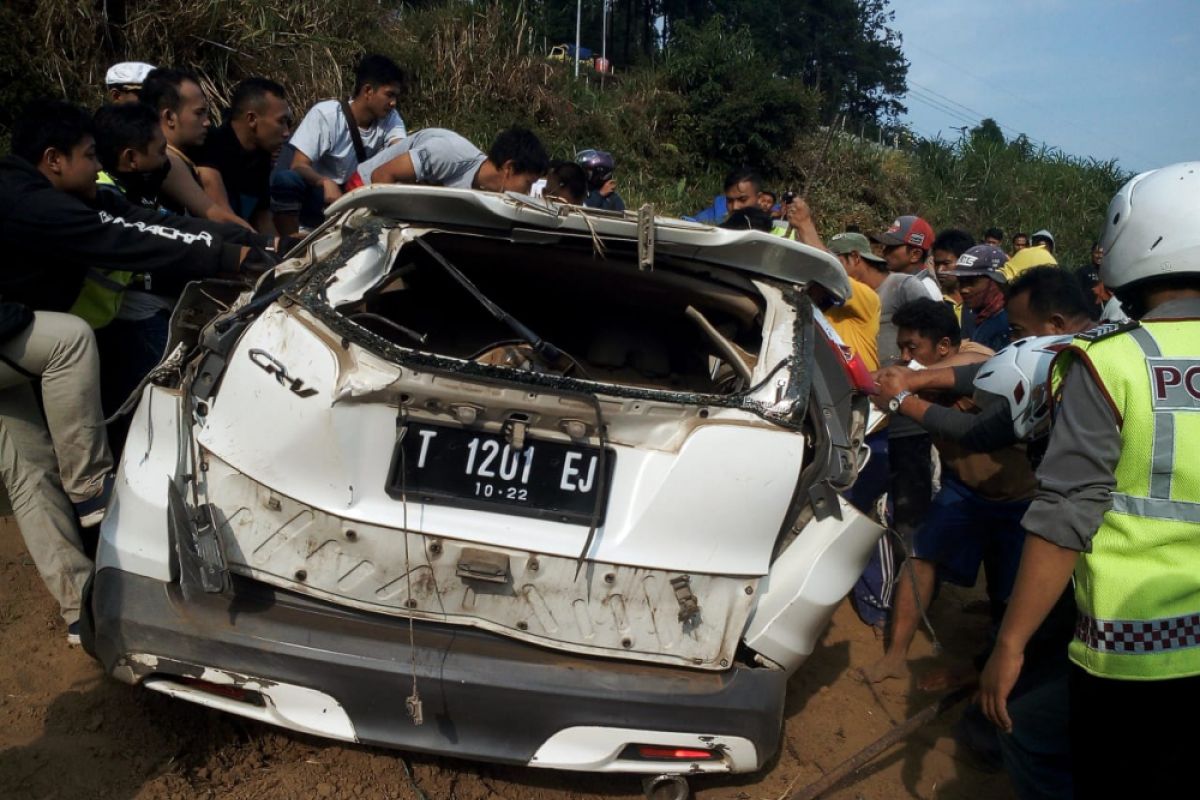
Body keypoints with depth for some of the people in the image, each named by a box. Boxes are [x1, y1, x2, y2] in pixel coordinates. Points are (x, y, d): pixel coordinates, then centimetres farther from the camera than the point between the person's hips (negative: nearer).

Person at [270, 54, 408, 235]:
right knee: (286, 179, -35)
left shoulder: (389, 118, -7)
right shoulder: (326, 114, -19)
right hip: (316, 195, -4)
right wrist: (326, 183, -45)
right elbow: (298, 166, -23)